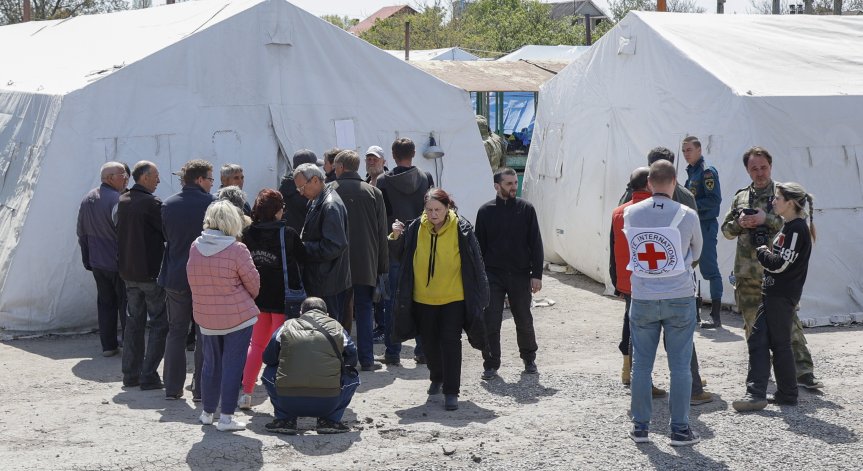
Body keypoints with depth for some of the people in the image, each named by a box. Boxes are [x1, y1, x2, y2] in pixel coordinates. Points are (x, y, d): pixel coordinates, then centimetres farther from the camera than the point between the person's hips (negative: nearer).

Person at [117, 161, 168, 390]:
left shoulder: (122, 201, 7)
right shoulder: (151, 203, -16)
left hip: (128, 272, 7)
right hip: (151, 271, -7)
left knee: (134, 320, 15)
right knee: (159, 323, 1)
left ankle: (131, 374, 16)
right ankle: (149, 375, -3)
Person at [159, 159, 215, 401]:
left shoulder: (168, 204, 1)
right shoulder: (211, 203, -12)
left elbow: (165, 236, 11)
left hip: (175, 278, 4)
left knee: (176, 332, 13)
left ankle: (172, 388, 14)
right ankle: (201, 388, 5)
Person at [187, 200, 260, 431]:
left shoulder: (195, 247, -1)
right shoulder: (237, 250, -16)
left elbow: (195, 283, 10)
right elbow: (253, 283, -6)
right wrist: (249, 299, 14)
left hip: (205, 317, 5)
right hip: (238, 316, -5)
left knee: (211, 364, 17)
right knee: (232, 365, 2)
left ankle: (207, 412, 27)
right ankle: (226, 417, 3)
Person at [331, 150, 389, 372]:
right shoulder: (373, 193, 1)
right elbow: (382, 232, 3)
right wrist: (382, 266, 9)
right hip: (365, 264, 1)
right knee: (364, 311, 8)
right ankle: (366, 359, 7)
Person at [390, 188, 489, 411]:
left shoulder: (461, 229, -11)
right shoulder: (417, 228, -4)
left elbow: (475, 263, -6)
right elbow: (403, 257, 8)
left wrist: (478, 296, -6)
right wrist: (397, 238, -10)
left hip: (453, 298, -4)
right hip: (423, 298, 4)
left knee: (450, 342, -6)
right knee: (430, 342, 17)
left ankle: (451, 391, -1)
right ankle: (437, 378, 41)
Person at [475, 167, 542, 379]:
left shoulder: (526, 209, 0)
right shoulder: (486, 211, 1)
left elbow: (535, 244, 1)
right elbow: (479, 246, 5)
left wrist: (537, 274, -5)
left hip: (520, 276, 0)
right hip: (493, 276, 0)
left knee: (524, 321, 11)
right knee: (491, 323, -1)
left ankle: (529, 358, 31)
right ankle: (491, 365, 9)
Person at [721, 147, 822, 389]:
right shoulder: (741, 197, 14)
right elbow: (726, 230, 16)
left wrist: (766, 219, -19)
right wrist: (740, 224, -5)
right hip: (747, 274, 4)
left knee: (789, 321, -8)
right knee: (753, 324, 11)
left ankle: (803, 371, -7)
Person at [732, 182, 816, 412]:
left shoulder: (797, 229, -14)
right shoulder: (788, 227, 16)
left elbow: (780, 264, -20)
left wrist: (761, 251, -6)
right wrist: (765, 252, 5)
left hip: (782, 296, -9)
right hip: (772, 293, 9)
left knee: (779, 344, -1)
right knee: (757, 340, 5)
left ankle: (788, 395, 9)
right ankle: (756, 394, 6)